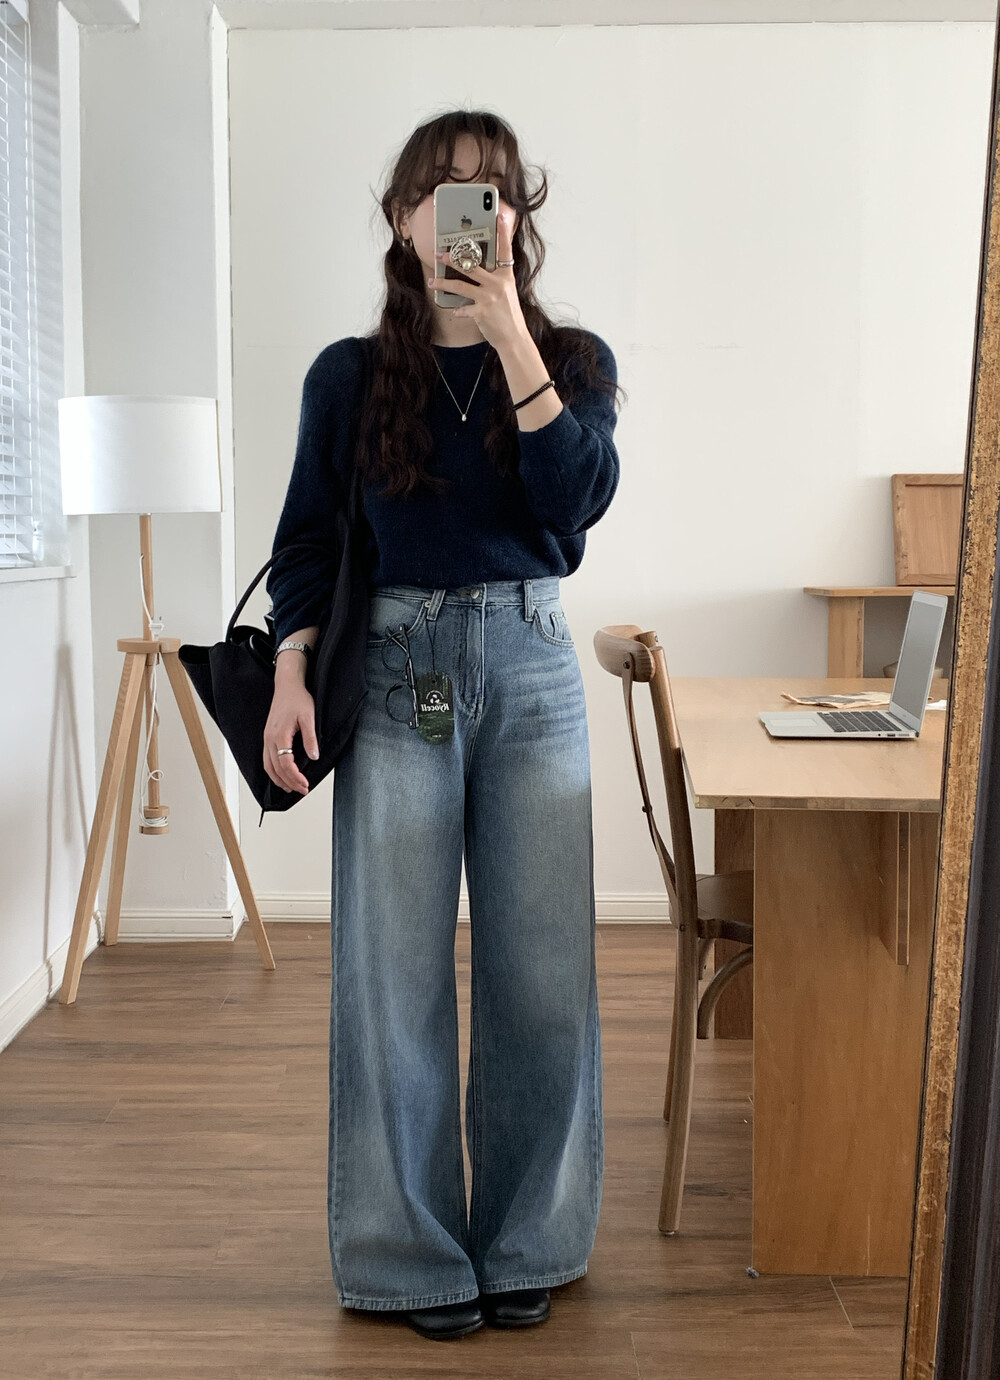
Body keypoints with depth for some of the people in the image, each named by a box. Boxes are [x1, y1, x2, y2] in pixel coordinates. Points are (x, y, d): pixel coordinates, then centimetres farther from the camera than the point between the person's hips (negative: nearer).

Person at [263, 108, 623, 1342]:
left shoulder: (574, 358, 6)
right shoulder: (349, 375, 6)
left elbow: (578, 496, -11)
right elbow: (304, 537, 6)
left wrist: (508, 329, -15)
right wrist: (292, 671, -8)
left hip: (532, 670, 1)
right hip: (395, 675, 0)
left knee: (539, 967, 4)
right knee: (394, 972, 2)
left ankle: (527, 1243, 22)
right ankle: (414, 1254, 18)